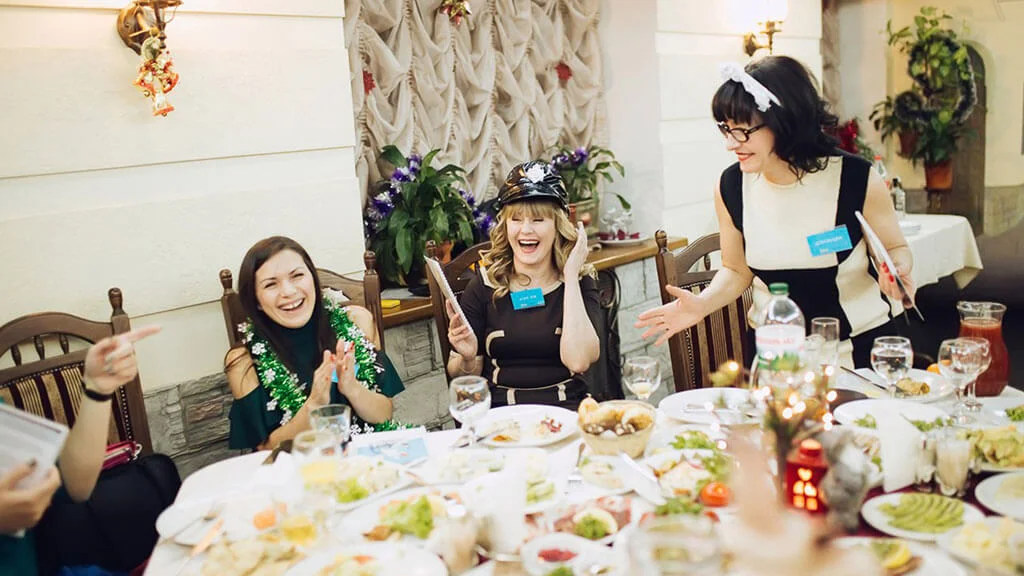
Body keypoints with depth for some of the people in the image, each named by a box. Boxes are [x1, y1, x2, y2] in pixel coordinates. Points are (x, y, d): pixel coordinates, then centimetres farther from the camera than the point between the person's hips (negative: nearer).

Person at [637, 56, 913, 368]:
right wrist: (702, 304, -10)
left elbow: (895, 248, 5)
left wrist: (897, 270, -17)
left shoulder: (858, 179, -12)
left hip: (861, 346, -1)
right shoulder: (730, 187, -5)